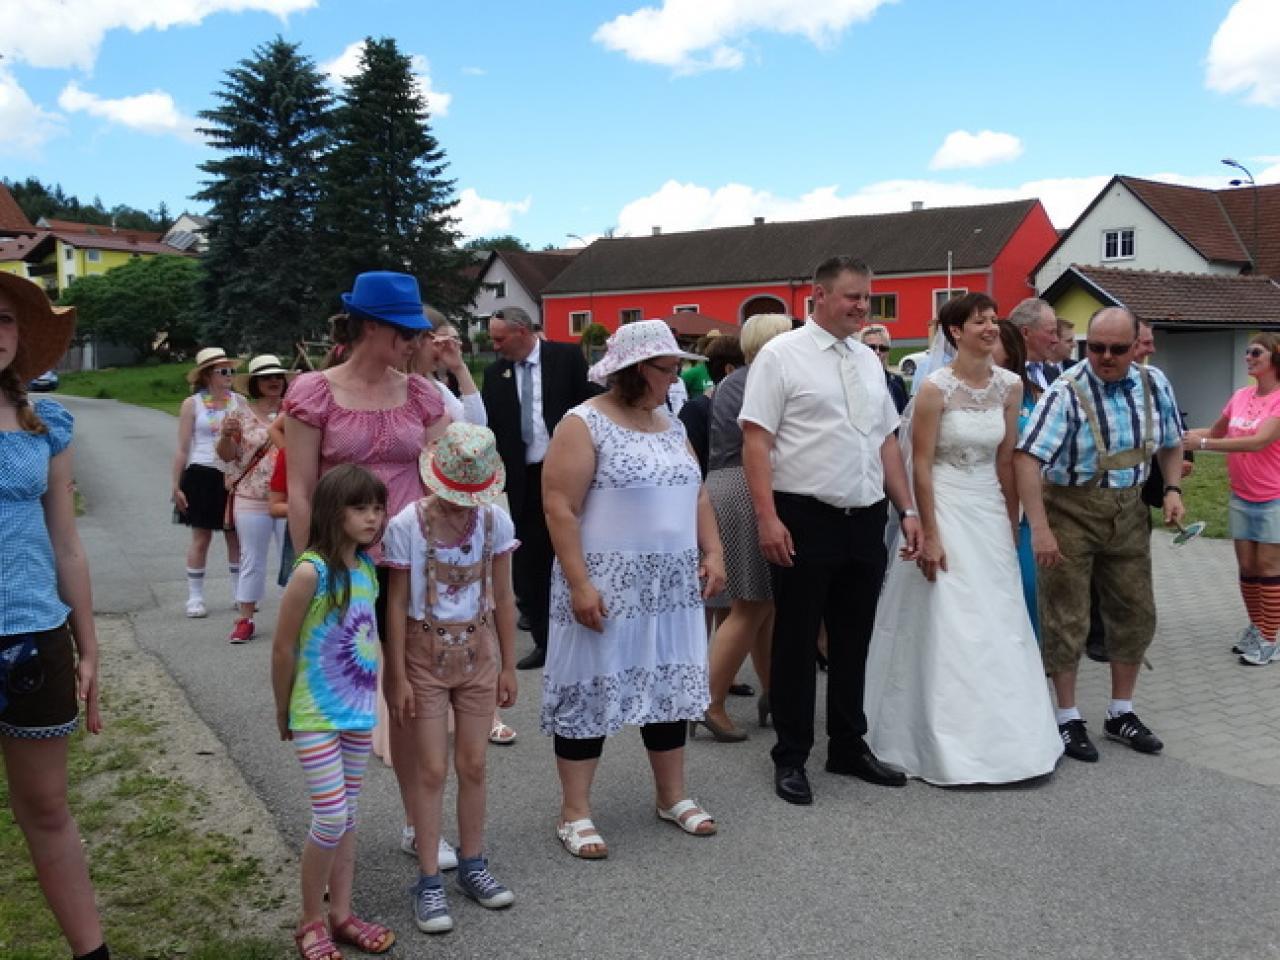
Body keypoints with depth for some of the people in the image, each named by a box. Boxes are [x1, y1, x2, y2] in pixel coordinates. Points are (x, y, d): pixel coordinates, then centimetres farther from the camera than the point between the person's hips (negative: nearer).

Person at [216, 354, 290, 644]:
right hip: (251, 500, 0)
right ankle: (245, 619, 14)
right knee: (252, 559, 7)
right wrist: (226, 435, -17)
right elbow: (226, 455, 2)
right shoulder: (242, 414, 2)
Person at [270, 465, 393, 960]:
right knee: (331, 818, -4)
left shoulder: (367, 566, 1)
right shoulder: (312, 571, -20)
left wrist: (367, 695, 10)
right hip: (317, 717, -6)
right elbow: (283, 648, -12)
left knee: (347, 816, 15)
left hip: (359, 712, 7)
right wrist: (284, 712, -3)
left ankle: (340, 913, 27)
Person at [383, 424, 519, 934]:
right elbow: (397, 605, -9)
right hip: (426, 653, -2)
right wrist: (398, 677, -8)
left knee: (473, 765, 10)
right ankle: (428, 881, 11)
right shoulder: (407, 524, -14)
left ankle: (472, 865, 26)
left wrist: (507, 666, 4)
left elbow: (502, 597, 2)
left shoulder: (494, 519, -6)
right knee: (432, 770, 1)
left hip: (478, 650, 3)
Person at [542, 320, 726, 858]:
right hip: (606, 587, -7)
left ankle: (673, 796, 28)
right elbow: (560, 508, -15)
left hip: (672, 587, 7)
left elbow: (696, 494, 18)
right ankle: (575, 813, 11)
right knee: (592, 690, 1)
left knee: (670, 686, 13)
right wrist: (579, 583, -20)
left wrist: (712, 553, 5)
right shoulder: (584, 425, -10)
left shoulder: (672, 425, 12)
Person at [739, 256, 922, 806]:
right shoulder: (782, 355, -6)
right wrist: (768, 518, -19)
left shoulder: (868, 360, 13)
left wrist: (907, 510, 11)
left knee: (854, 641, 15)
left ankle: (849, 747, 29)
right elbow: (756, 438, -11)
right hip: (805, 519, -6)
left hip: (866, 520, 6)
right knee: (796, 642, 4)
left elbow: (887, 440, 17)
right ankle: (791, 758, 17)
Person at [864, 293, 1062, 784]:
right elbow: (920, 465, -11)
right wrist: (930, 535, -13)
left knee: (998, 626, 7)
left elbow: (1006, 459, 8)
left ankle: (998, 735, 21)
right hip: (945, 508, -5)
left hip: (991, 510, 5)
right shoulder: (936, 388, -12)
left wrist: (1012, 523, 8)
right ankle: (951, 745, 11)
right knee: (948, 627, -1)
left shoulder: (1010, 385, 3)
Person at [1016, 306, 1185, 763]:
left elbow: (1171, 442, 16)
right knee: (1067, 618, 1)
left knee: (1135, 613, 12)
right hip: (1071, 509, -5)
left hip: (1128, 510, 6)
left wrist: (1172, 489, 0)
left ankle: (1121, 713, 29)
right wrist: (1039, 528, -32)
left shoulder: (1154, 384, 0)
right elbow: (1027, 457, -26)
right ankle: (1068, 720, 16)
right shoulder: (1066, 392, -18)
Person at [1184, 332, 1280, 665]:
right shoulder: (1240, 396, 5)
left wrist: (1202, 444, -28)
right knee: (1246, 567, 11)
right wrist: (1184, 436, 0)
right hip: (1241, 496, 6)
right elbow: (1215, 432, 17)